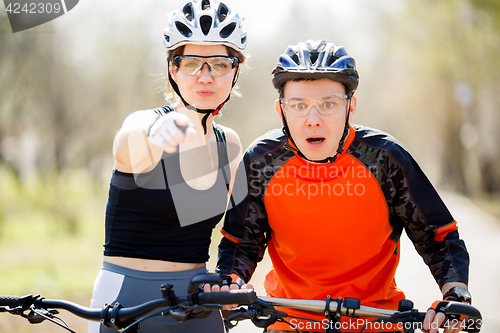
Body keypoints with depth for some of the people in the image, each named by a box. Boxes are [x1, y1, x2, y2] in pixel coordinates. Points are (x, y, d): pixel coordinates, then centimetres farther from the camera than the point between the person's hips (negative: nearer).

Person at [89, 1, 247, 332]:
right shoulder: (144, 124, -12)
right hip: (128, 299, -5)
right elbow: (128, 145, -36)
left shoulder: (229, 145, 6)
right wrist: (156, 136, -58)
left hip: (197, 303, 5)